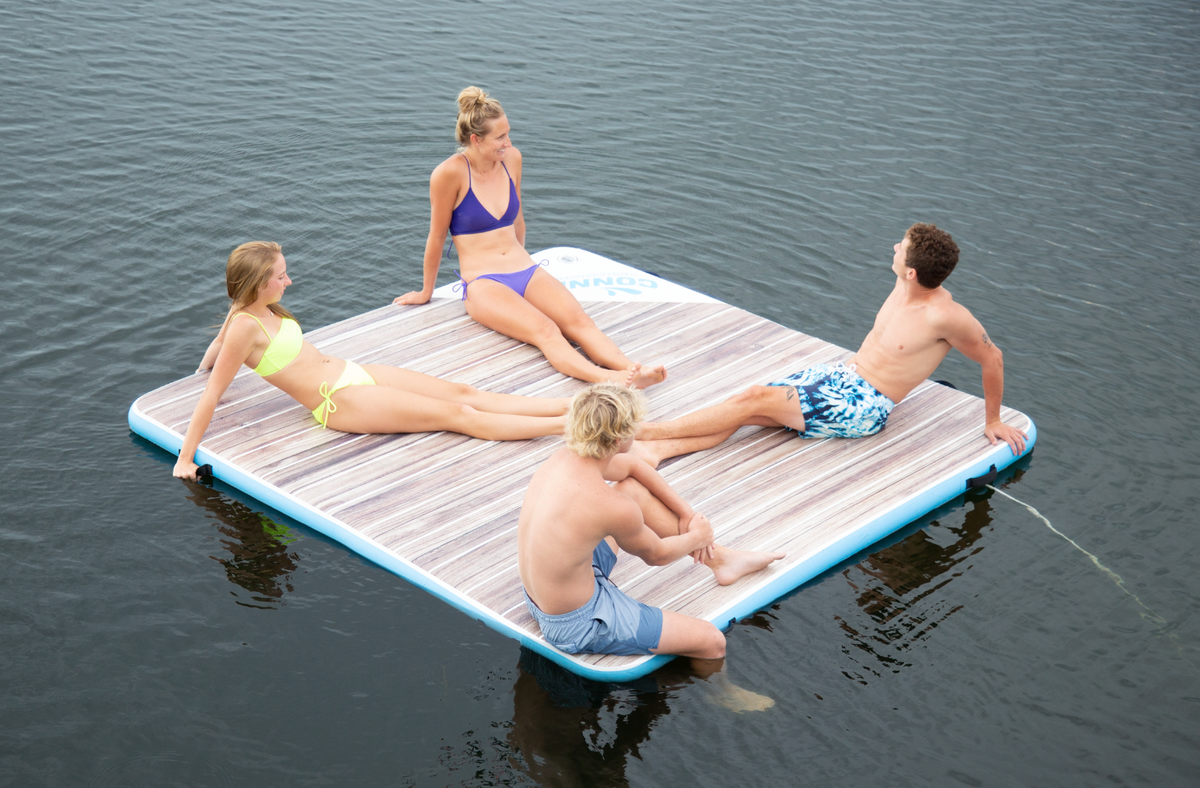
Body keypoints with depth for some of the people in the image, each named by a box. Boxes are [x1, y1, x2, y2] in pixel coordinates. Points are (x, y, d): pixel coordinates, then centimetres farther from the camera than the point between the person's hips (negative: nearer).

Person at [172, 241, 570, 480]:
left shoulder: (261, 310, 7)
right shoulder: (245, 325, -18)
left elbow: (216, 346, 24)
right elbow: (212, 394, -19)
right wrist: (185, 459, -18)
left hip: (357, 374, 9)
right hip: (341, 402, -9)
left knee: (464, 393, 1)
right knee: (459, 416, -11)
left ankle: (567, 405, -1)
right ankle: (565, 425, -12)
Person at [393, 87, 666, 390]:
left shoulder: (511, 159, 7)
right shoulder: (450, 174, -11)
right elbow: (437, 238, -1)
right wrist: (426, 293, 10)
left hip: (527, 272, 6)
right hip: (482, 284, -5)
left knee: (577, 320, -25)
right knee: (545, 330, -32)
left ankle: (632, 370, -47)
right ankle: (608, 379, -56)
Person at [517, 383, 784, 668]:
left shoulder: (564, 458, -8)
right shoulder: (614, 507, -31)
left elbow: (633, 466, 13)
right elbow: (656, 555, -8)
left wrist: (687, 513, 16)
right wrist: (697, 537, 12)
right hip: (578, 627, -9)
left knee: (635, 489, 17)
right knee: (712, 642, -6)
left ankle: (720, 558, 32)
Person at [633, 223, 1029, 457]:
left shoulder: (945, 316, -22)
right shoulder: (905, 286, 2)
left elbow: (992, 358, -11)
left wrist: (992, 421, 1)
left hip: (863, 407, -8)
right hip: (840, 375, 8)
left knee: (757, 399, -16)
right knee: (750, 405, -10)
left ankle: (654, 430, -10)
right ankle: (659, 448, -19)